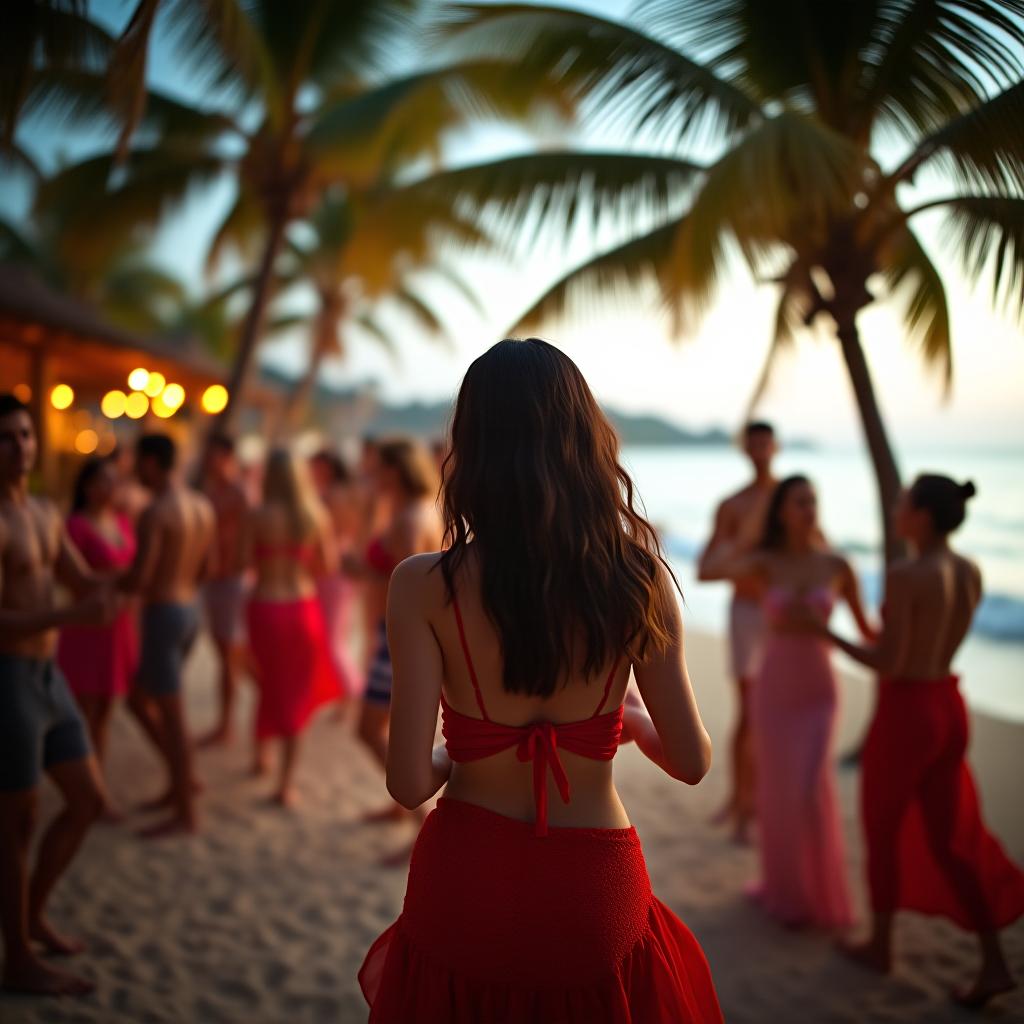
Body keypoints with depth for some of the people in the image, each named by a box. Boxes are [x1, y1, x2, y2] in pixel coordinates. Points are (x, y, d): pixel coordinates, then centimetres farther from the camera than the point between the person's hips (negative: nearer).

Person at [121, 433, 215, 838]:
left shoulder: (155, 512, -18)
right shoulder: (203, 506, 9)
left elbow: (139, 578, -22)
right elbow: (207, 568, 16)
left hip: (163, 615, -9)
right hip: (190, 611, 9)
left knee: (171, 715, 0)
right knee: (138, 700, 22)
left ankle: (185, 814, 10)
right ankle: (181, 778, 25)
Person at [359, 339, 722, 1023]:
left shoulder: (424, 587, -14)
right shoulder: (639, 578, -10)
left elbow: (410, 782, -14)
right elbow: (692, 762, -3)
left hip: (463, 888, 0)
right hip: (595, 892, 1)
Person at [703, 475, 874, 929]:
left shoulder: (838, 566, -4)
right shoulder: (765, 562, -6)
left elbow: (864, 626, 7)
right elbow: (711, 571, -22)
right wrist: (736, 544, -8)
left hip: (818, 692, 0)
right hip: (772, 691, 0)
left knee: (813, 789, -13)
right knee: (777, 792, 6)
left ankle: (819, 889, 10)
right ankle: (785, 886, 29)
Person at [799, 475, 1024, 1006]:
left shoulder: (903, 575, -21)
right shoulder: (971, 572, 3)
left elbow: (888, 664, -21)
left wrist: (825, 632, -9)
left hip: (903, 717, -7)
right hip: (949, 712, 7)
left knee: (882, 830, 14)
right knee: (946, 840, 16)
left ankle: (879, 945, 31)